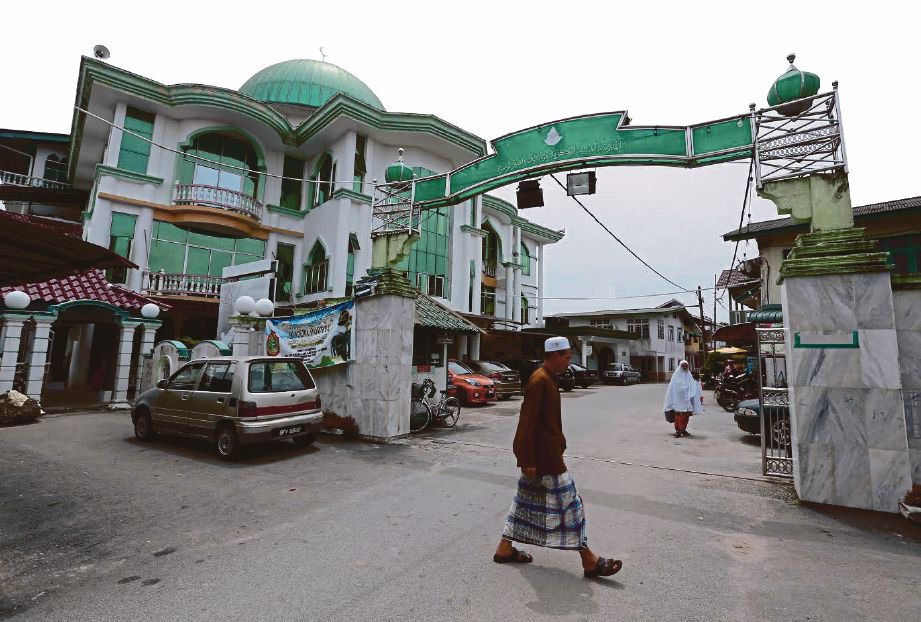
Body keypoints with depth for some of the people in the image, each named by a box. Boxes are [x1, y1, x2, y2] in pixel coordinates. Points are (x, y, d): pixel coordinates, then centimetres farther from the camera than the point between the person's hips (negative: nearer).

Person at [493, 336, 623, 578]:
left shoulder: (547, 378, 10)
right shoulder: (540, 381, -21)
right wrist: (527, 460, -21)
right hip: (544, 456, -10)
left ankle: (504, 548, 28)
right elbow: (527, 422, -23)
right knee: (568, 502, 2)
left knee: (527, 499, 17)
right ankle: (589, 561, 17)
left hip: (546, 452, 10)